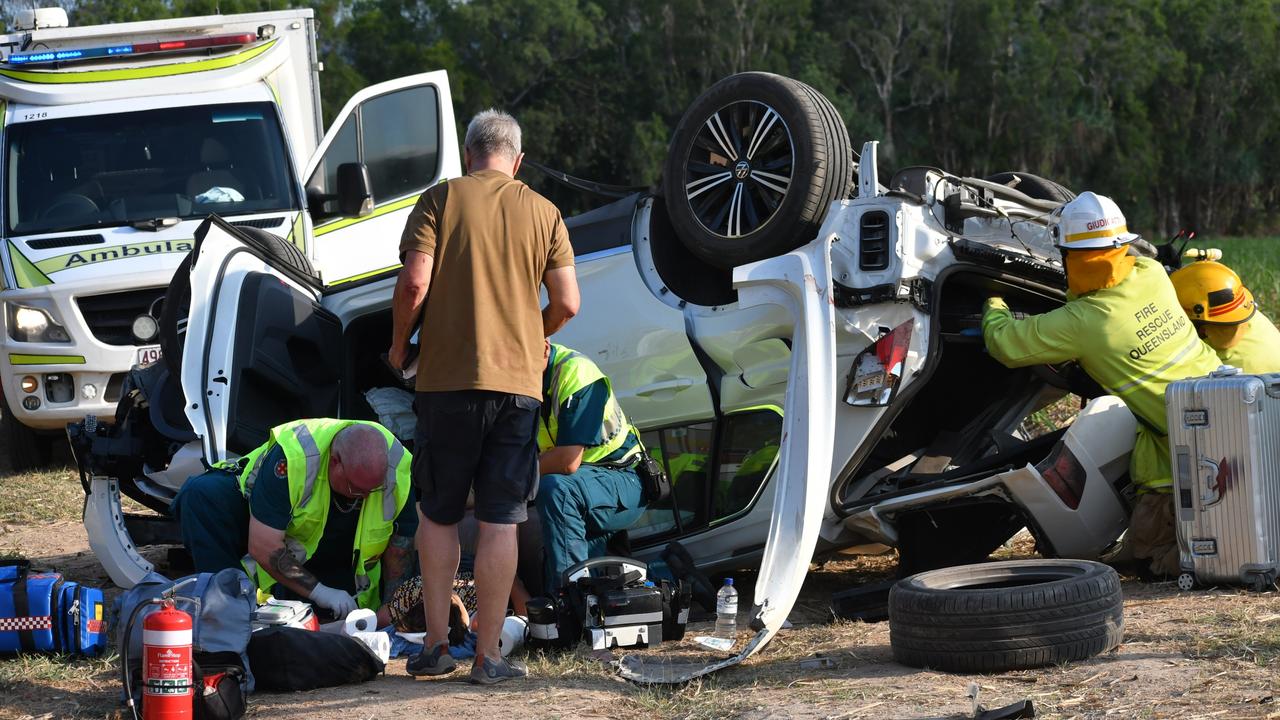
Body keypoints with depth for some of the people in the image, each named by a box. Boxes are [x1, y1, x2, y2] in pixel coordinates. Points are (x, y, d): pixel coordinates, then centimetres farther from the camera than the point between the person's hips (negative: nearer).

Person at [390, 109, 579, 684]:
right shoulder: (543, 213, 6)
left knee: (438, 515, 12)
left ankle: (436, 644, 12)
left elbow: (414, 284, -10)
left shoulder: (439, 200, 0)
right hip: (519, 381, 1)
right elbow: (567, 303, 2)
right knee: (500, 523, 3)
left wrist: (399, 343, 7)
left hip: (447, 378, -1)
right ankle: (488, 655, 2)